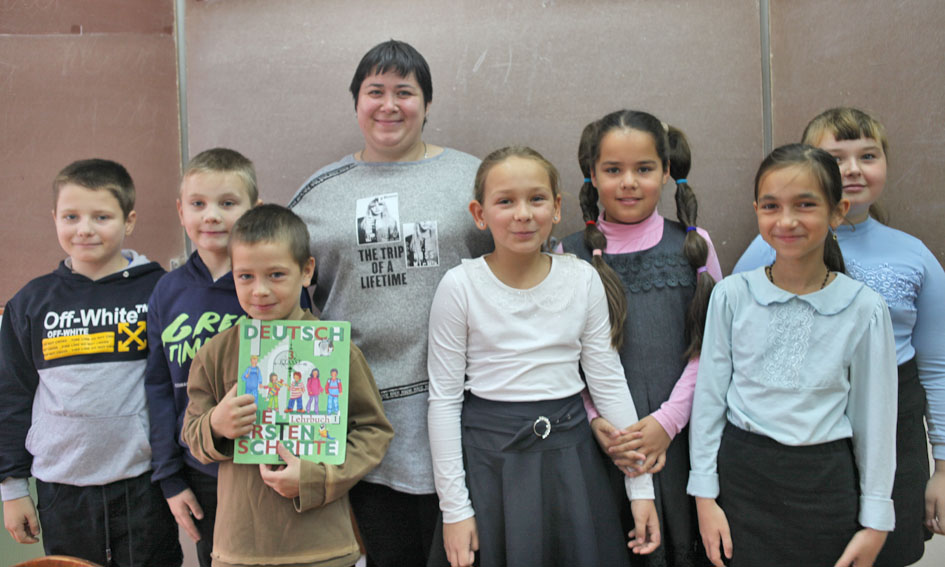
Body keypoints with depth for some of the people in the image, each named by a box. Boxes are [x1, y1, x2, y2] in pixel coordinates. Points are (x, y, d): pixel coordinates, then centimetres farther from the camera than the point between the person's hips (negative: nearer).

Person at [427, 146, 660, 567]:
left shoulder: (582, 280, -2)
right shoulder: (460, 286, -9)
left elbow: (609, 383, 3)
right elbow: (444, 398, -5)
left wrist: (641, 486, 3)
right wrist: (454, 507, -6)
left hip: (569, 453, 2)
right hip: (490, 457, -2)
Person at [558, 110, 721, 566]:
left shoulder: (693, 245, 3)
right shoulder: (570, 255, 1)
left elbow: (710, 347, 1)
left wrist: (668, 419, -9)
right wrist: (593, 420, -11)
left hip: (679, 435, 1)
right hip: (604, 442, 0)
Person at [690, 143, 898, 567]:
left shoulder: (864, 308, -7)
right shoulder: (732, 296, -6)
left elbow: (875, 416, 1)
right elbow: (708, 397, -1)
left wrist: (875, 519, 4)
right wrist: (705, 494, 0)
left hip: (825, 484, 0)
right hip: (741, 473, 0)